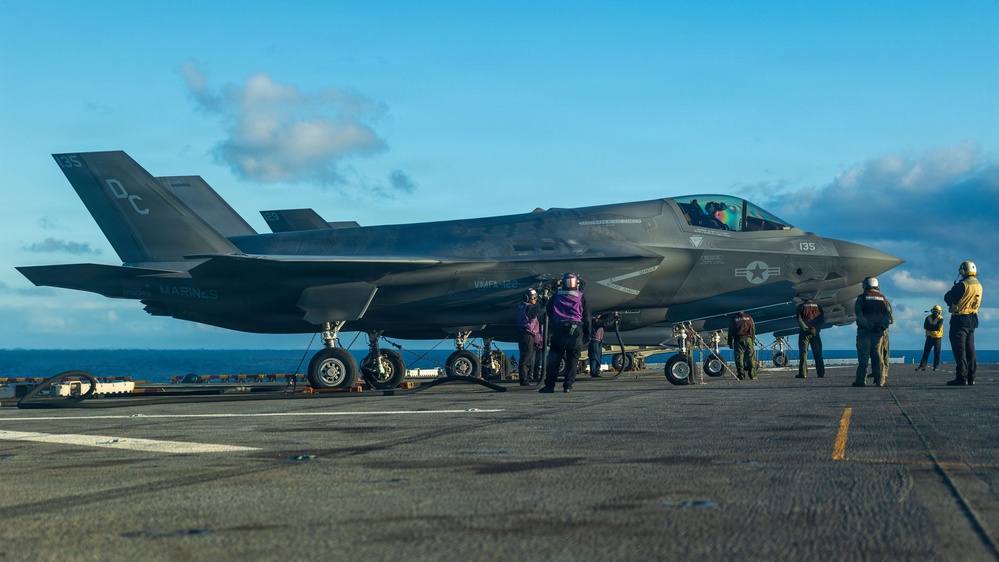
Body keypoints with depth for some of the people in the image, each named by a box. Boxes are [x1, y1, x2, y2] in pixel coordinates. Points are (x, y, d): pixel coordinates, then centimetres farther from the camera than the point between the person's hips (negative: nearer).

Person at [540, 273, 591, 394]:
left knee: (554, 359, 1)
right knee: (572, 359, 4)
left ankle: (549, 385, -5)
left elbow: (549, 311, 14)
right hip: (576, 329, 0)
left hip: (559, 328, 0)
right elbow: (587, 316, 6)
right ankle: (568, 385, -2)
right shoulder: (581, 297, 7)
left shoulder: (557, 295, 9)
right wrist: (587, 333, 10)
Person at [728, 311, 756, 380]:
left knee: (739, 358, -1)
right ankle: (752, 375, 0)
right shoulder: (749, 317, 9)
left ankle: (741, 376, -6)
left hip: (738, 340, -1)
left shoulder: (734, 319, 4)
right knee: (751, 357, 3)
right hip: (748, 339, 1)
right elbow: (753, 329, 10)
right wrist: (753, 340, 16)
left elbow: (730, 332, 3)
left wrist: (730, 342, 7)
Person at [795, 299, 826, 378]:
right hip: (815, 332, 2)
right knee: (818, 354, 5)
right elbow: (822, 319, 5)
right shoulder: (817, 306, 15)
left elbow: (799, 320, -5)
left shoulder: (801, 306, 8)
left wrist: (806, 328, -12)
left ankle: (803, 373, -9)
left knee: (803, 353, -3)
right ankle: (821, 373, 2)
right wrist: (816, 328, -4)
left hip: (804, 332, -2)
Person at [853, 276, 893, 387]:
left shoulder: (861, 298, -1)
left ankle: (861, 381, -5)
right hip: (879, 333, 3)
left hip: (864, 332, -3)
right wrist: (882, 326, -11)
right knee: (878, 357, 8)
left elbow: (859, 315, -14)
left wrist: (869, 326, -16)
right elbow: (890, 316, -1)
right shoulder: (883, 299, 10)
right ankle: (880, 381, 5)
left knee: (863, 357, -2)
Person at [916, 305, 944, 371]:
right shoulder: (928, 318, 6)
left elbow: (938, 327, -19)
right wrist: (934, 327, -17)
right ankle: (922, 366, -5)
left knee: (937, 353, 2)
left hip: (937, 337, -3)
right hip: (929, 337, 3)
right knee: (926, 352, -2)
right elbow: (925, 326, -9)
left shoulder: (940, 319, -4)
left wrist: (930, 326, -10)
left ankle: (936, 366, 9)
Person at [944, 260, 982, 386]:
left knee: (959, 348, -7)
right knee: (970, 348, 12)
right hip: (972, 320, 8)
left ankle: (962, 378, -12)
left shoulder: (962, 285, -17)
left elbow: (948, 298, -11)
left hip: (960, 319, -8)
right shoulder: (979, 286, 9)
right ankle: (971, 377, 13)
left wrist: (953, 289, 9)